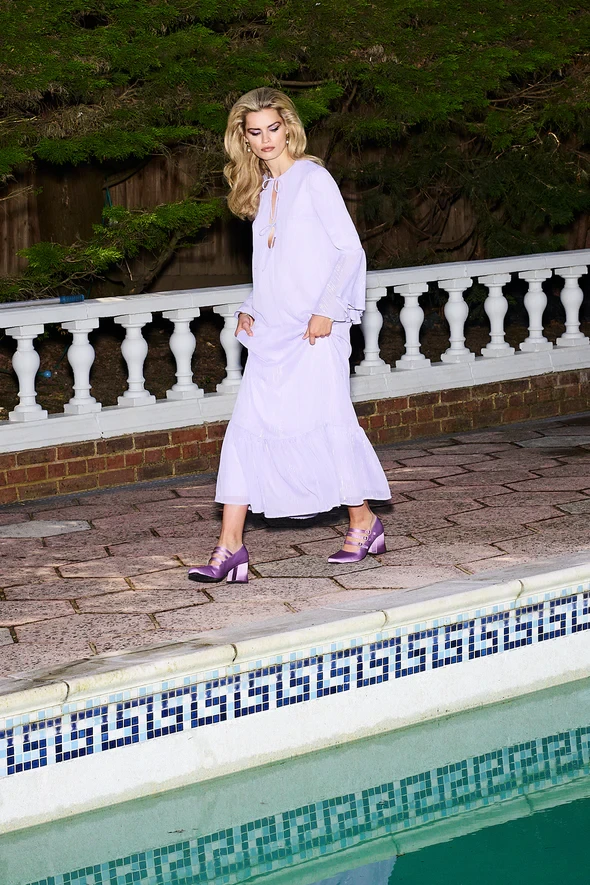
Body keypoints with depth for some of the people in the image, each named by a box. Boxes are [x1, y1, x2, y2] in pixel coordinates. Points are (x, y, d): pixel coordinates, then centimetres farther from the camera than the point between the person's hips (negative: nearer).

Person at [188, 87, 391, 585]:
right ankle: (230, 549, -3)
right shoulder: (262, 188, 17)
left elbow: (350, 250, -9)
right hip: (270, 333, 7)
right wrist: (250, 308, 11)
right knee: (247, 427, -1)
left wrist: (327, 310, -16)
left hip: (313, 330, -7)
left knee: (326, 421, -4)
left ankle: (365, 524, 15)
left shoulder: (313, 179, -5)